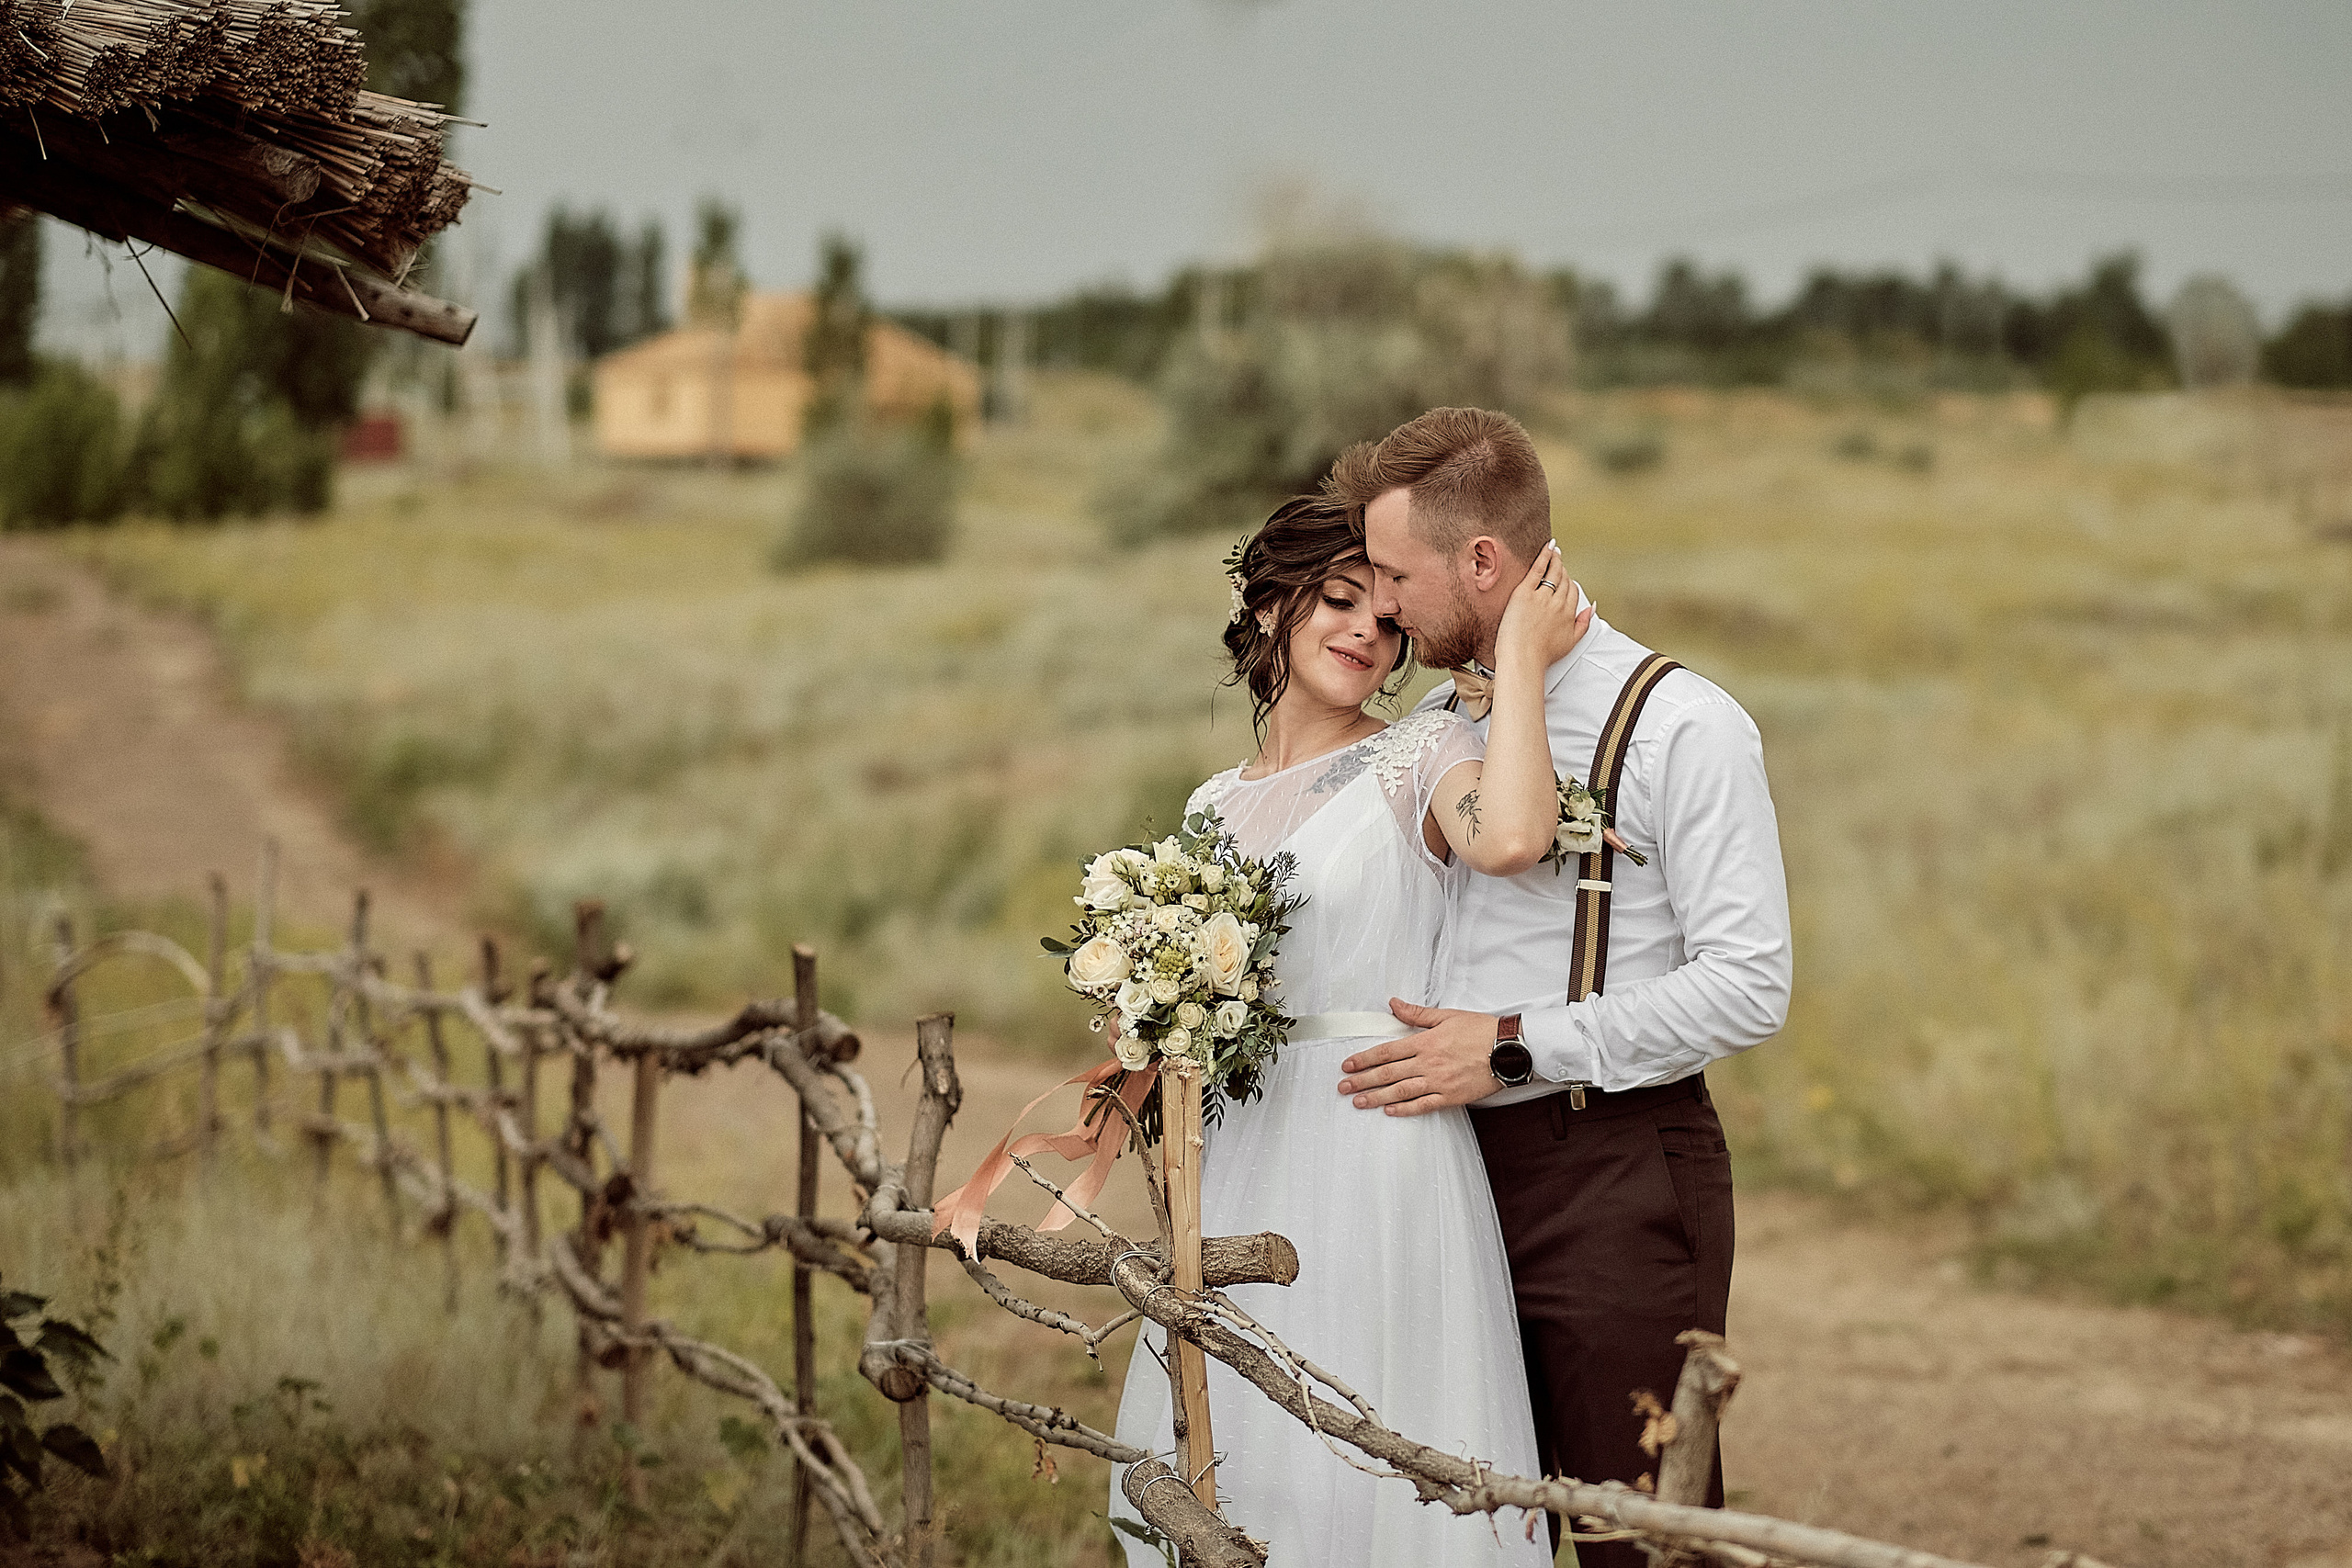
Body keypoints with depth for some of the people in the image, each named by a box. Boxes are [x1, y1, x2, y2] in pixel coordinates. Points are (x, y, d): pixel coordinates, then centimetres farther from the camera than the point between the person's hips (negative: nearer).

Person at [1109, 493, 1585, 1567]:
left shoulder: (1424, 757, -4)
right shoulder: (1216, 805, 15)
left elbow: (1510, 838, -27)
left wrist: (1518, 657, -17)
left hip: (1380, 1149, -6)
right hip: (1240, 1167, 6)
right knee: (1224, 1475, 9)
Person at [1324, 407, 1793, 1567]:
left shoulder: (1677, 724, -9)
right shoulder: (1436, 721, 12)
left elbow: (1747, 988, -15)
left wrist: (1512, 1046, -16)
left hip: (1619, 1178, -6)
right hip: (1460, 1168, 7)